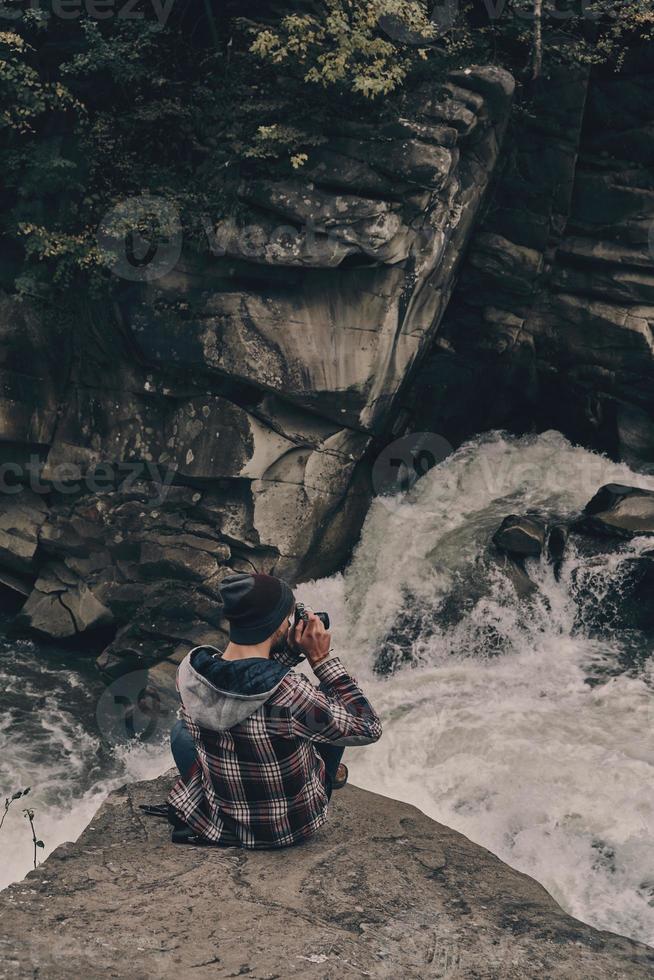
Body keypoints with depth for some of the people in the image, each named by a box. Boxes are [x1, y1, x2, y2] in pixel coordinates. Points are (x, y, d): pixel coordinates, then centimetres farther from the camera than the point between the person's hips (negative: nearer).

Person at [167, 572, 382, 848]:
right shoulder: (292, 693, -34)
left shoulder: (189, 672, -19)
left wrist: (288, 653, -3)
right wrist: (322, 658, -17)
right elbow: (368, 728, -17)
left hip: (216, 824, 3)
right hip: (294, 827, -2)